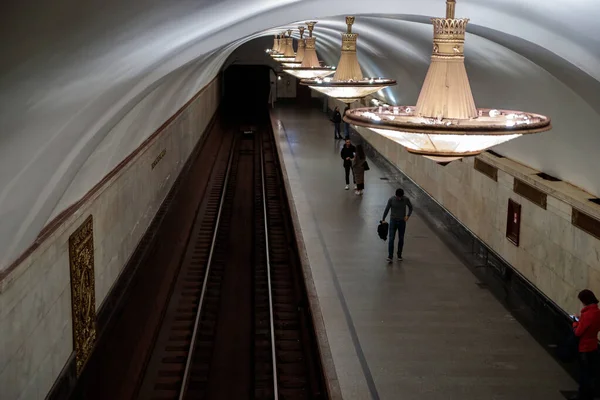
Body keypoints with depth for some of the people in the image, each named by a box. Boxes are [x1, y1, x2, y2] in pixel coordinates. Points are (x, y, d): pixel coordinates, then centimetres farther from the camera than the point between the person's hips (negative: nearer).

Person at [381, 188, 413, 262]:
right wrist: (383, 219, 1)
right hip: (393, 221, -1)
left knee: (401, 239, 9)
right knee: (391, 239, -8)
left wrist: (408, 215, -8)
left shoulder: (406, 199, -9)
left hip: (402, 221, 1)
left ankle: (399, 255, 24)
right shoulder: (391, 199, -12)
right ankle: (390, 256, -8)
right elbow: (387, 209, -2)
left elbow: (410, 207, 7)